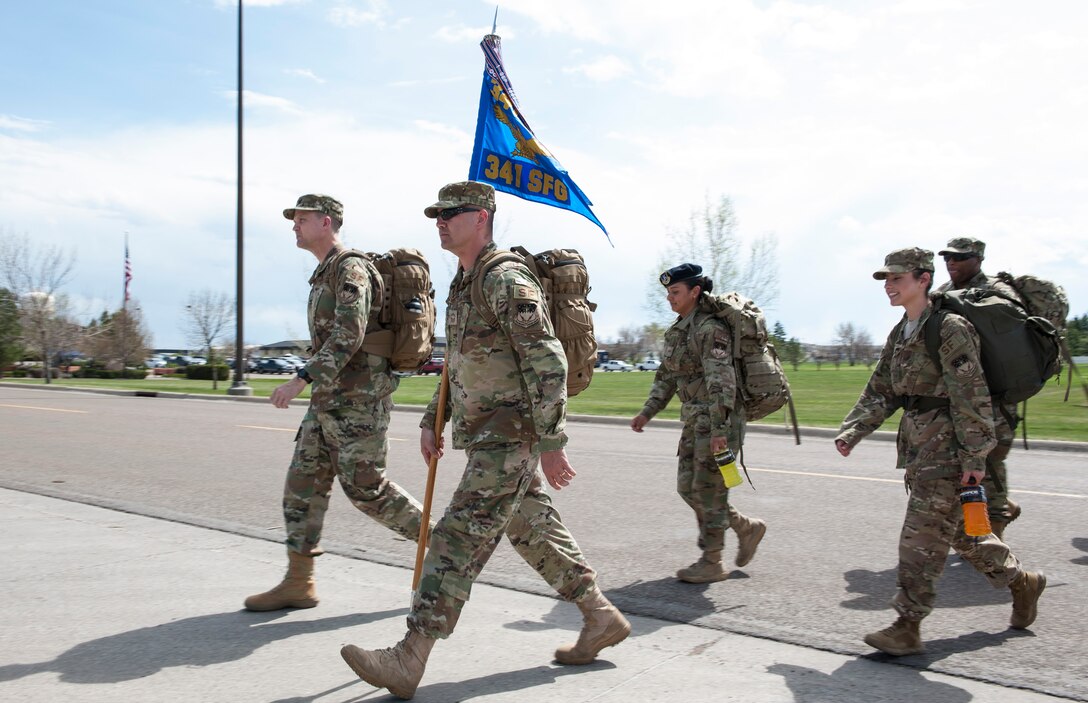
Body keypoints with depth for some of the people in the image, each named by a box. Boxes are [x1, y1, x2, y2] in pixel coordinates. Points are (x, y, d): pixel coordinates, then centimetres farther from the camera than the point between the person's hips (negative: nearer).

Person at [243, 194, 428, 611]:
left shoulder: (350, 269, -12)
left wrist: (302, 379, -28)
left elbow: (349, 335, -24)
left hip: (359, 401, -10)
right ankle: (298, 583, 12)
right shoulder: (323, 275, 18)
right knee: (303, 482, 6)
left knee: (366, 489, -5)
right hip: (327, 402, 10)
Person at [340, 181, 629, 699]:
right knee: (534, 533, 16)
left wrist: (552, 443, -22)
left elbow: (548, 364, -20)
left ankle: (409, 661, -6)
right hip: (486, 437, 10)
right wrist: (432, 421, 19)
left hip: (510, 438, -10)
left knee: (459, 540, -10)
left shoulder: (508, 281, -16)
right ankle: (602, 619, 28)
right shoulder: (461, 286, 16)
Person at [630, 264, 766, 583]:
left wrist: (719, 429, -31)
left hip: (720, 420, -9)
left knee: (708, 491, -2)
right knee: (688, 487, 11)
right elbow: (666, 377, 18)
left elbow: (721, 380, -25)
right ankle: (747, 528, 26)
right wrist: (647, 412, 8)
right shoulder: (676, 332, 12)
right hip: (695, 420, 9)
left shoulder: (710, 329, -16)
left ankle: (711, 563, 11)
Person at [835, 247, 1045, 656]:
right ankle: (1021, 580, 39)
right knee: (961, 530, 19)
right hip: (918, 445, 9)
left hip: (947, 447, -9)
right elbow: (879, 392, 14)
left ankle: (907, 627, 0)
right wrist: (851, 432, 3)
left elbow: (972, 396, -16)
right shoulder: (900, 335, 13)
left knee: (922, 538, -7)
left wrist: (975, 455, -19)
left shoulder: (950, 329, -13)